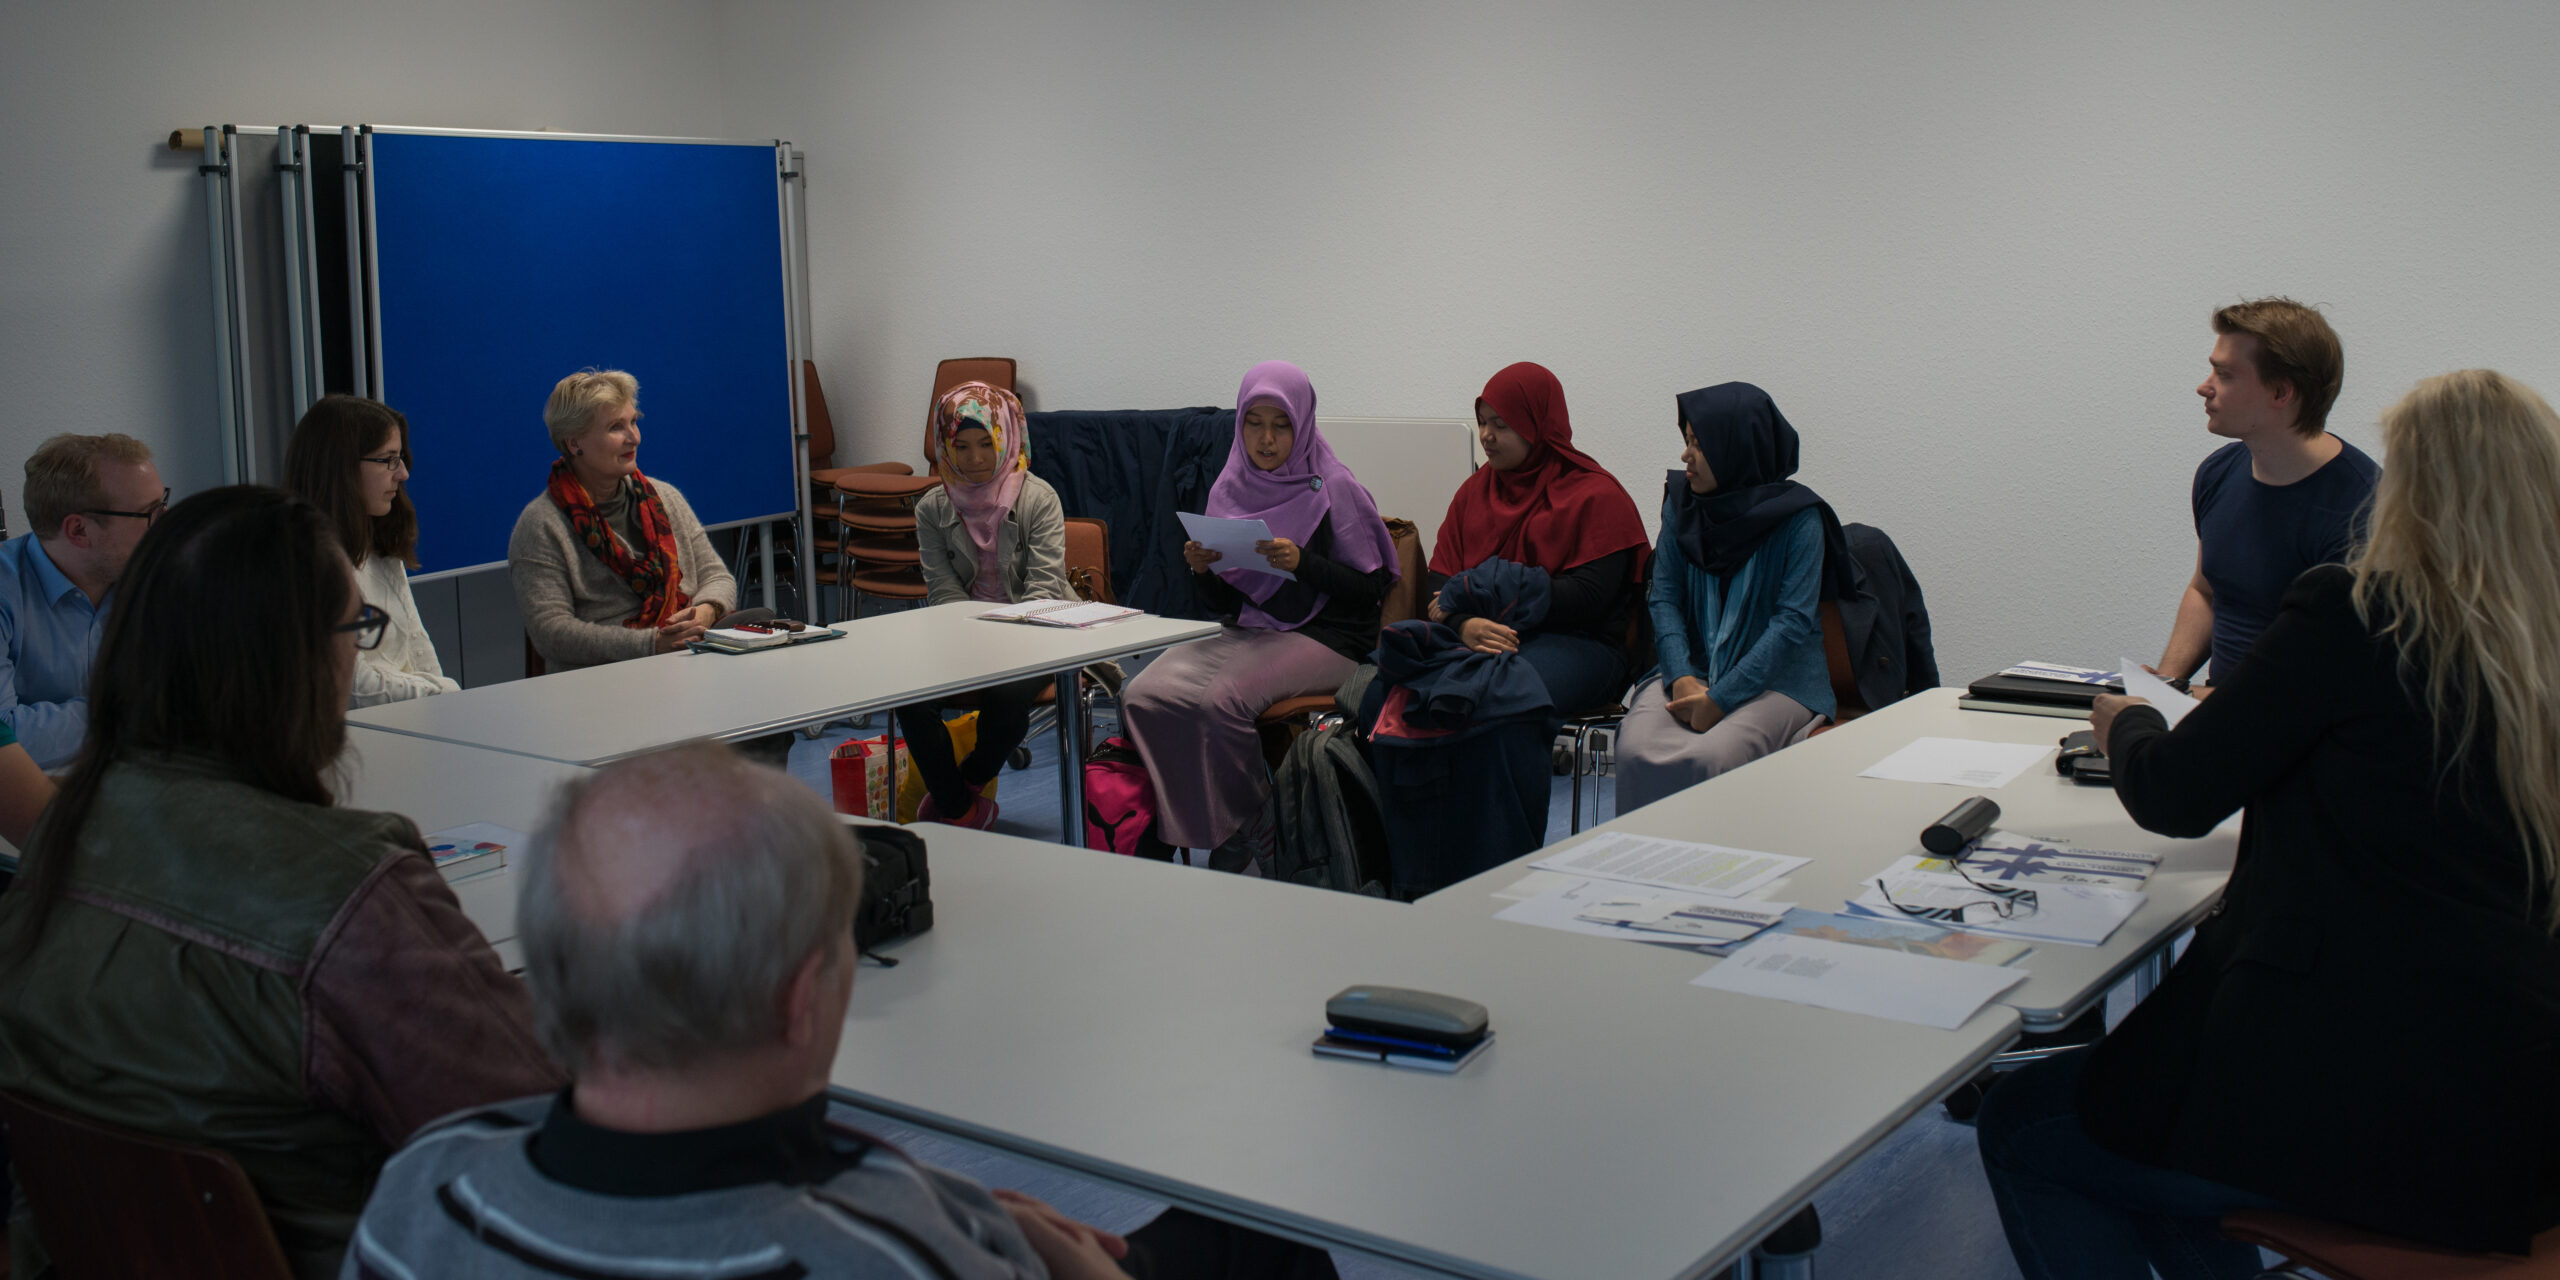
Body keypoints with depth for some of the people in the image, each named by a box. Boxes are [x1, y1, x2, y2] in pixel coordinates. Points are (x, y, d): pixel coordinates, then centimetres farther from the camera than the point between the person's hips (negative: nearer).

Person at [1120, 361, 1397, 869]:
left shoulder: (1333, 489, -4)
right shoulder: (1230, 490, 11)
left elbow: (1372, 589, -8)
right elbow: (1225, 603, 14)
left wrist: (1304, 563, -21)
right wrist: (1201, 570, -7)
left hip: (1325, 638, -5)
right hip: (1247, 633, 6)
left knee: (1221, 699, -31)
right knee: (1142, 695, -20)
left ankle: (1254, 829, -6)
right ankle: (1201, 825, -5)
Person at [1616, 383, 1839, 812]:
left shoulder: (1798, 519, -7)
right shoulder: (1681, 504, 6)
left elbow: (1793, 623, -12)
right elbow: (1664, 598, 5)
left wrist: (1720, 698, -18)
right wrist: (1682, 678, -12)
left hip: (1777, 677, -3)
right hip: (1692, 668, 4)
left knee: (1708, 758, -33)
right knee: (1636, 752, -28)